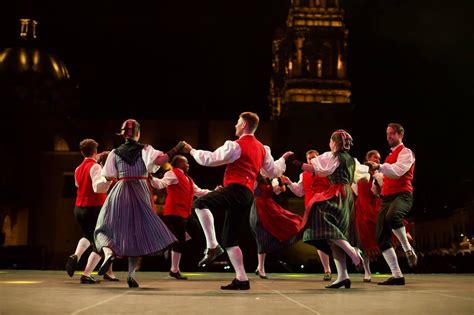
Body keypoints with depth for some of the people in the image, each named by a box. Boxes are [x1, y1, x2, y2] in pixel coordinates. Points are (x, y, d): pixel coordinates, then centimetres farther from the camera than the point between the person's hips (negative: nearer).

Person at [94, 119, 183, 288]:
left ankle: (108, 252, -21)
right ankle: (131, 273, 3)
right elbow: (159, 160, -18)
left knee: (106, 227, 12)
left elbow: (109, 176, 5)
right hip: (140, 194, 0)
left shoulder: (115, 153, 6)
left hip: (120, 192, 1)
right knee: (138, 231, 8)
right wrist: (175, 150, -11)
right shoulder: (145, 149, 0)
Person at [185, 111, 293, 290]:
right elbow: (273, 172, 28)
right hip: (248, 196, 9)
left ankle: (212, 246, -25)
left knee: (200, 203, -20)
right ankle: (241, 279, 10)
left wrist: (191, 150, 10)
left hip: (236, 189, -9)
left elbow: (210, 159, -4)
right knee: (230, 239, 12)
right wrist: (283, 159, 47)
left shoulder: (236, 146, -4)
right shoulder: (262, 149, 21)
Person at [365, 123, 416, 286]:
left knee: (392, 216, -42)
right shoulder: (390, 155, 25)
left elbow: (397, 171, -20)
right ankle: (397, 276, 2)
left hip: (402, 195, -8)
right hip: (387, 197, 8)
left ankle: (408, 249, -20)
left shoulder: (406, 152, -1)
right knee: (382, 237, -3)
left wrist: (379, 167, -33)